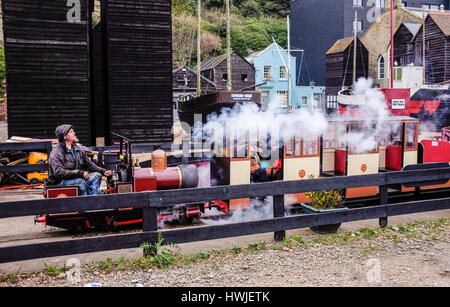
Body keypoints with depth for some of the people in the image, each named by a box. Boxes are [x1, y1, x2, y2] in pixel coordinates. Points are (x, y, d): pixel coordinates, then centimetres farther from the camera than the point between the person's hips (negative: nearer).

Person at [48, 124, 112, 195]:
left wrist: (103, 171, 2)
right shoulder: (56, 153, -13)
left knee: (97, 175, -11)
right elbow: (59, 172, -24)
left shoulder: (78, 148, 9)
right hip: (60, 182, -7)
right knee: (80, 181, -33)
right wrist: (80, 173, -29)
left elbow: (88, 164, 16)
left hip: (77, 178, 7)